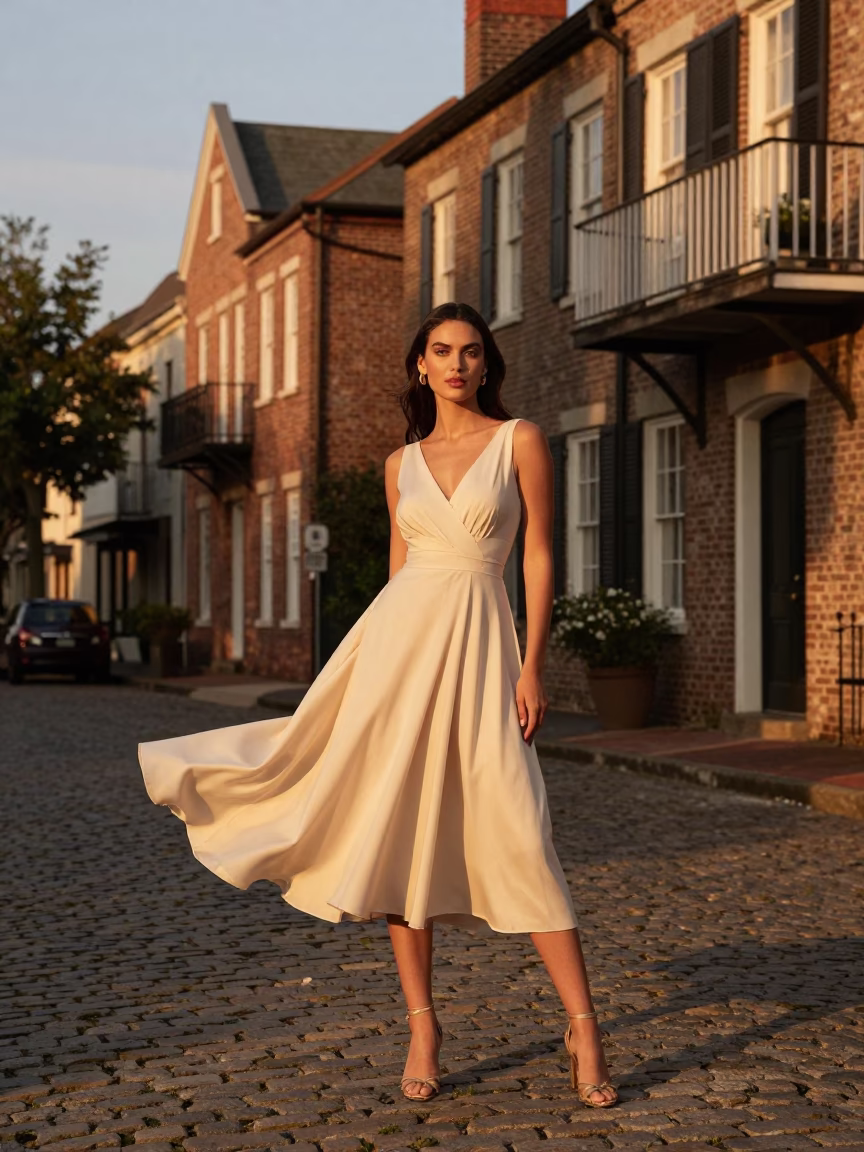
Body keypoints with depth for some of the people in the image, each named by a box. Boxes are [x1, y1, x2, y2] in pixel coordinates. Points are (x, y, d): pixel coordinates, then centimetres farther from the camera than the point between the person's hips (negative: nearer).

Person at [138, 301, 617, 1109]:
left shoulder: (520, 440, 4)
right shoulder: (402, 464, 13)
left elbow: (540, 559, 1)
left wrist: (532, 668, -6)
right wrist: (374, 666, 14)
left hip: (479, 641, -3)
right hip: (403, 636, 3)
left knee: (517, 831, -9)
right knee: (400, 831, 1)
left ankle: (582, 1025, -2)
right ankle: (422, 1028, 10)